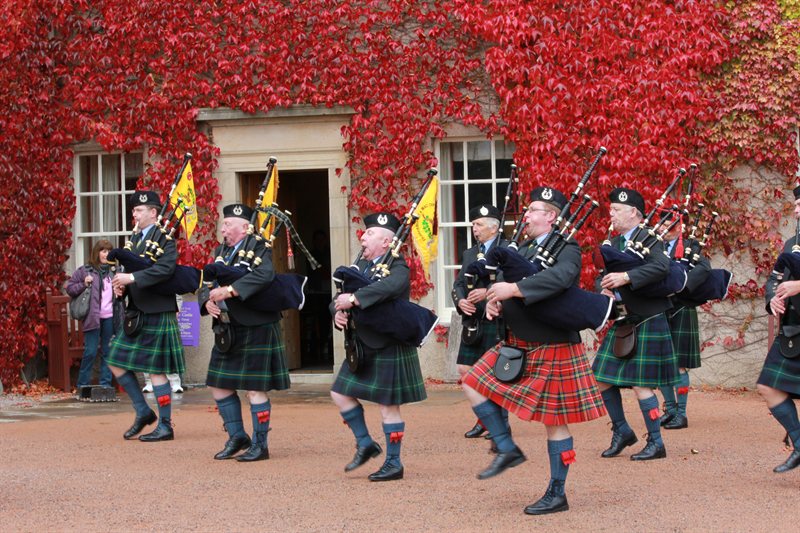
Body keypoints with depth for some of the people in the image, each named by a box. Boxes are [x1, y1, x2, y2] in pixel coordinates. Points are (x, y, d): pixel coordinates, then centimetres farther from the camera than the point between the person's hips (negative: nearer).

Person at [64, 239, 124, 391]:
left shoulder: (113, 271, 13)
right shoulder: (85, 271, 2)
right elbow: (69, 288, 3)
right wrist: (83, 284, -12)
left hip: (109, 317, 4)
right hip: (93, 317, -4)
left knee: (107, 352, 8)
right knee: (90, 352, -5)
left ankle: (105, 383, 14)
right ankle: (83, 384, 5)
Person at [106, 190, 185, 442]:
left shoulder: (164, 237, -10)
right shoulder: (136, 238, 16)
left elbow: (165, 268, -26)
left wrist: (131, 278, -28)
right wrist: (121, 285, -2)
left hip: (157, 314, -9)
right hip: (136, 314, 9)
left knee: (156, 371, -4)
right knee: (116, 362, 9)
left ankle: (165, 426, 5)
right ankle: (143, 413, 20)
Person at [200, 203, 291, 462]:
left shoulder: (258, 249, -12)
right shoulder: (221, 251, 11)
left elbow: (265, 275, -32)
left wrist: (230, 290, -35)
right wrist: (208, 302, -13)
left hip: (256, 329, -8)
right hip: (229, 330, 8)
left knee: (255, 389, -3)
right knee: (219, 385, 11)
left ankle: (260, 445, 7)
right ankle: (237, 436, 24)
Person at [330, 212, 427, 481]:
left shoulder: (397, 268, -13)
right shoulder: (361, 265, 11)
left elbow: (390, 286, -37)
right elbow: (341, 297, 8)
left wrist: (353, 298, -39)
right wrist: (338, 312, -15)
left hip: (388, 348, -8)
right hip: (363, 346, 8)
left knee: (388, 406, -1)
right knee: (340, 394, 9)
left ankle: (393, 463, 9)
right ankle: (365, 444, 22)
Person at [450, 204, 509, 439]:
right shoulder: (469, 254, 18)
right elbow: (458, 284, 15)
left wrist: (488, 292, -24)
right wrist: (461, 301, -6)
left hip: (496, 321, -7)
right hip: (472, 321, 7)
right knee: (465, 369, 4)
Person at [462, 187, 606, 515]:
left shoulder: (567, 250, -13)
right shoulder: (526, 248, 12)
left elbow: (560, 277, -34)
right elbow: (506, 281, 11)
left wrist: (514, 289, -35)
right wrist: (494, 299, -13)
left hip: (552, 349, -8)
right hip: (518, 346, 8)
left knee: (555, 422, 0)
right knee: (474, 386, 5)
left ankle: (557, 495, 9)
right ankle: (507, 449, 13)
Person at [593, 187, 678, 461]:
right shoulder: (614, 243, 13)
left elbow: (661, 267, -28)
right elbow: (602, 276, 12)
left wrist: (626, 277, -32)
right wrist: (605, 290, -11)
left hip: (646, 322, -8)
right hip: (622, 322, 8)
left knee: (641, 384, -7)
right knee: (603, 379, 7)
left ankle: (656, 443, 4)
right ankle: (622, 431, 22)